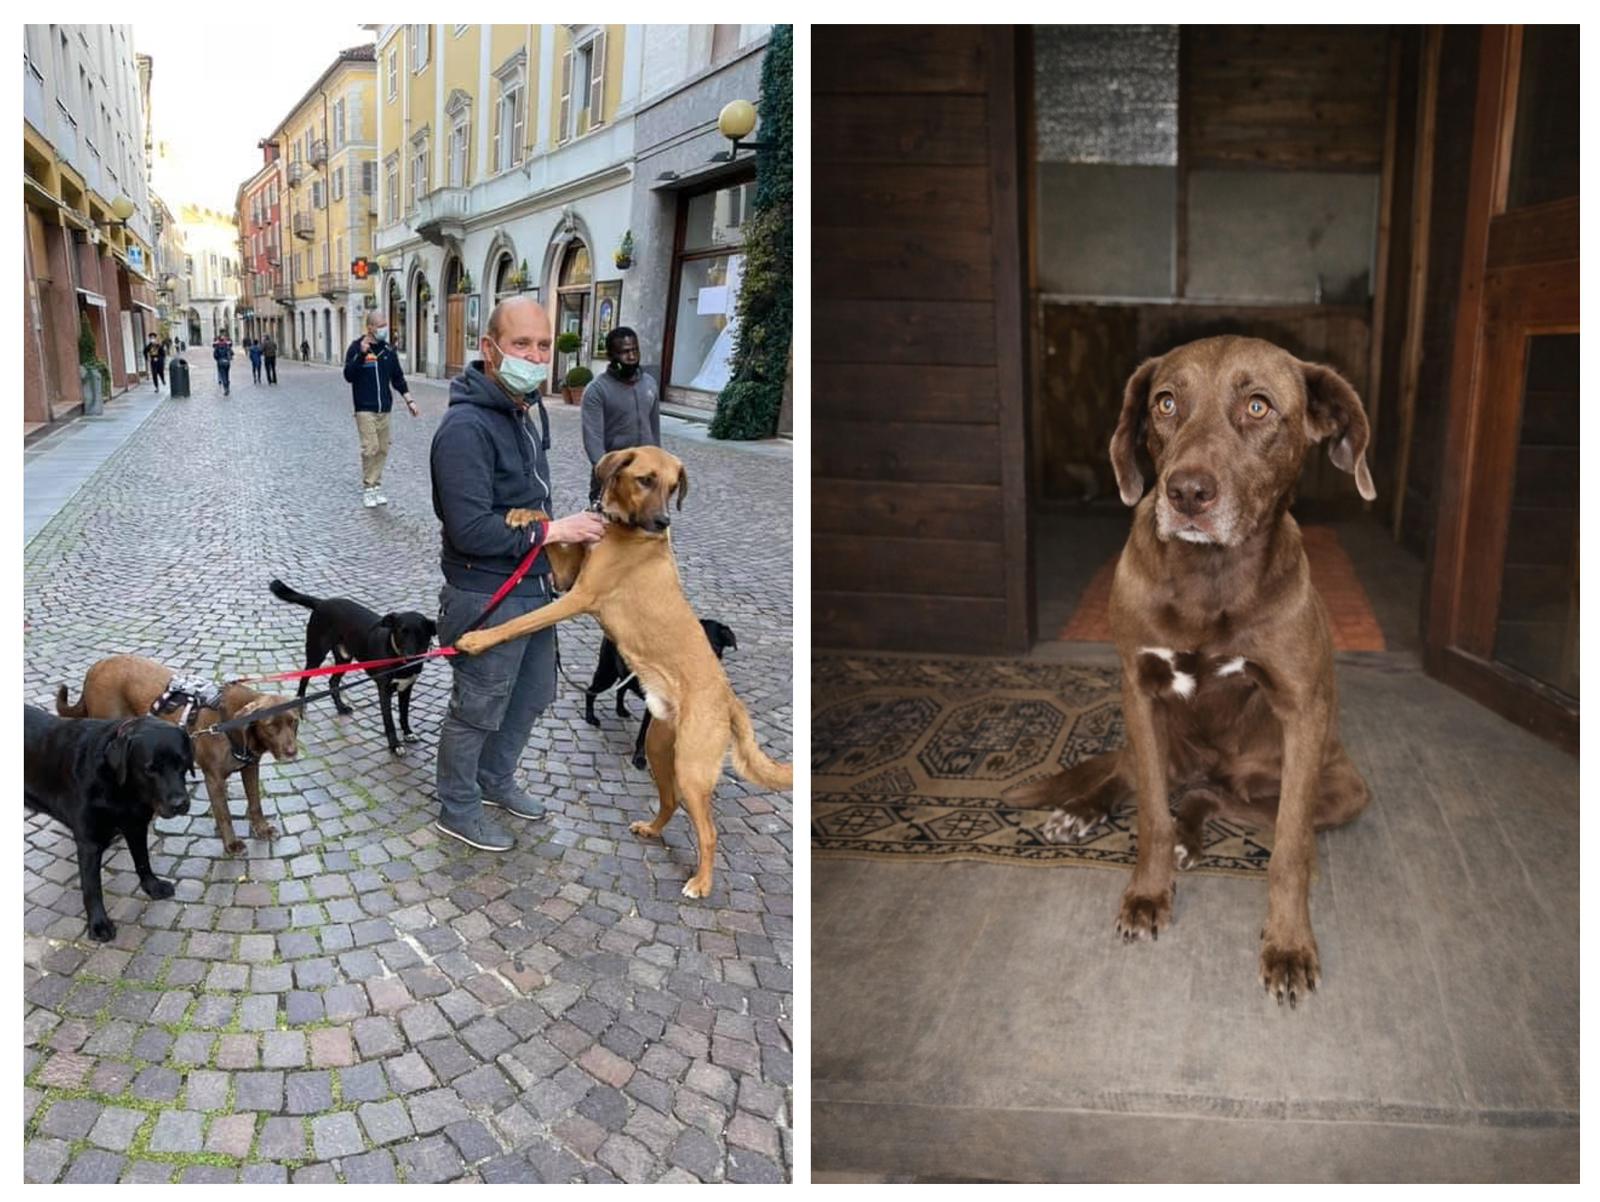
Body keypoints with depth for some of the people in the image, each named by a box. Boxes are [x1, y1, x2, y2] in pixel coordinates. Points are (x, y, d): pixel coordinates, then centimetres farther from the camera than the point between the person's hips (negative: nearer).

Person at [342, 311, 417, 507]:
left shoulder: (388, 350, 9)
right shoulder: (357, 347, -5)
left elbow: (397, 378, 16)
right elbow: (348, 376, -13)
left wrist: (409, 400, 7)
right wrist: (361, 354, -23)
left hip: (384, 409, 5)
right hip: (365, 409, -5)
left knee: (382, 449, 5)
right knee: (370, 448, -10)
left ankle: (376, 486, 15)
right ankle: (368, 488, 1)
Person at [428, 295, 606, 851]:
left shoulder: (530, 409, 6)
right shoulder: (465, 427, -24)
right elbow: (470, 530, -29)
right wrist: (551, 531, -23)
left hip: (534, 588, 9)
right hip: (488, 600, -9)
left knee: (531, 696, 24)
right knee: (477, 711, 9)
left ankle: (495, 779, 47)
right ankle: (457, 811, 31)